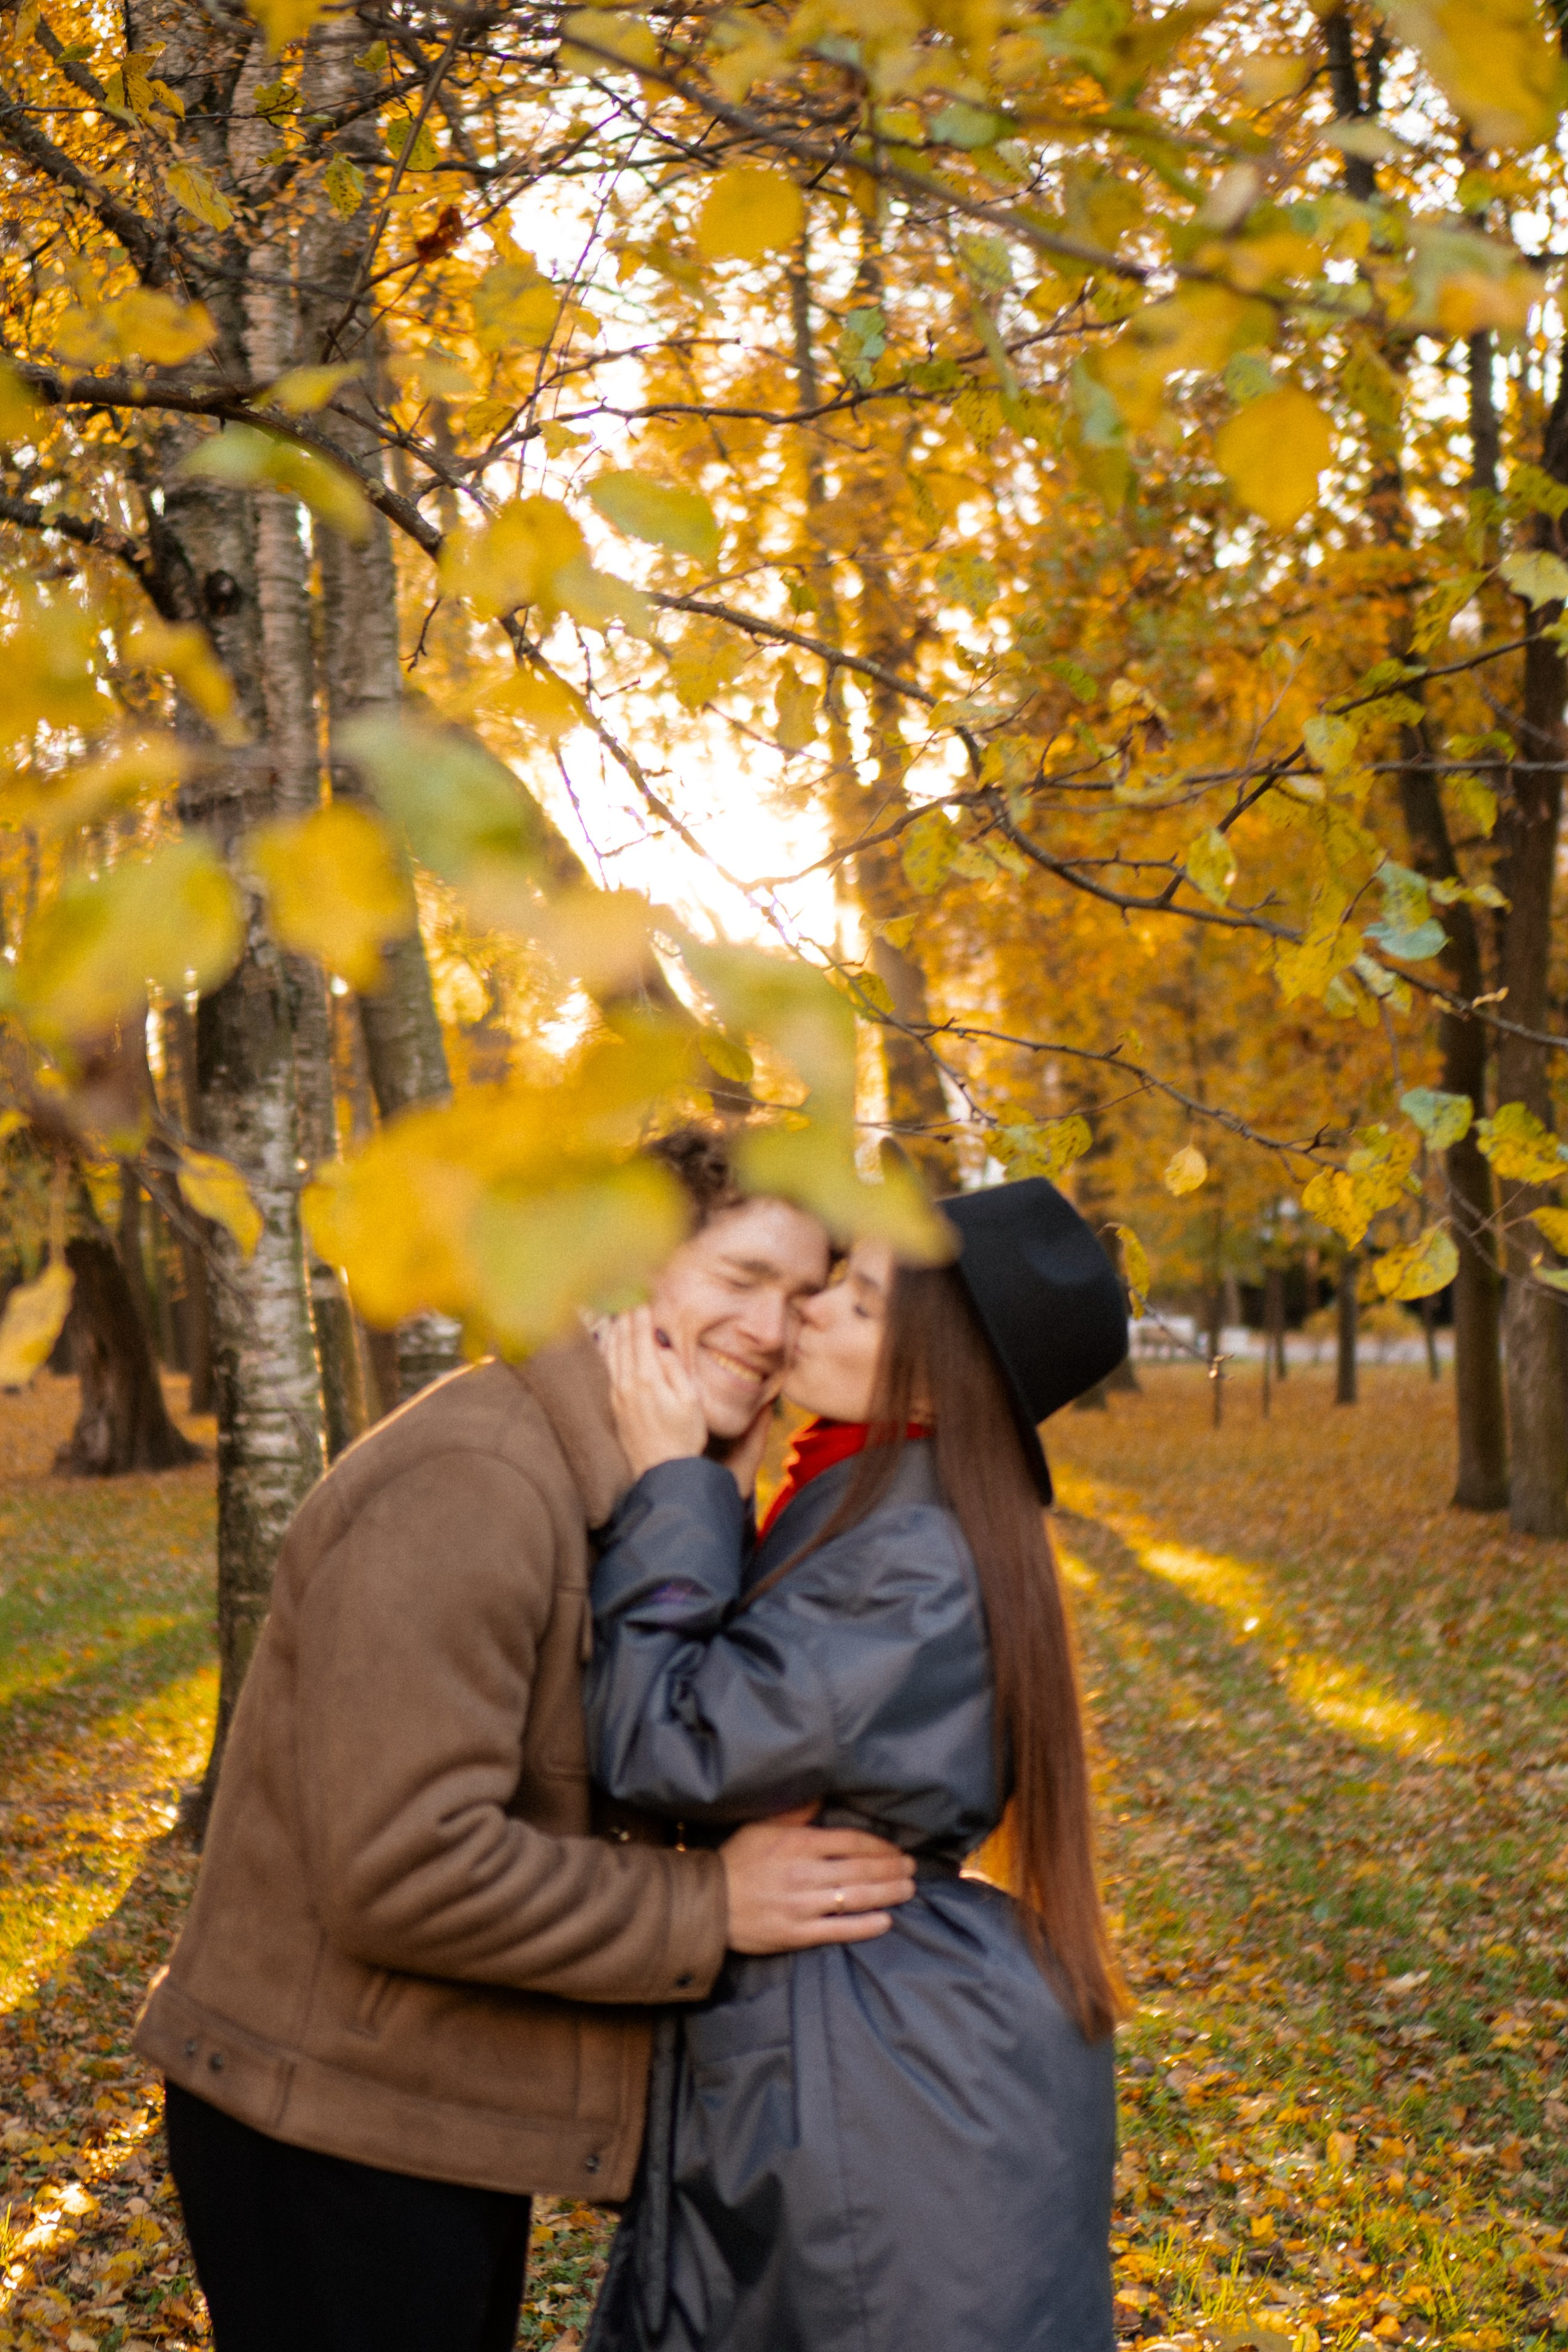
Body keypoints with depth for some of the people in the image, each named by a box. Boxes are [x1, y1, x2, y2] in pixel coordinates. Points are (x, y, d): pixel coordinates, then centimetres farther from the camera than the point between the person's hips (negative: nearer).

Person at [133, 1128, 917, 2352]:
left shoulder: (617, 1496, 10)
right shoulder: (466, 1491, -24)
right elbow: (402, 1867, -29)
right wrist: (708, 1905, -23)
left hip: (451, 2117, 10)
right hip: (338, 2142, -10)